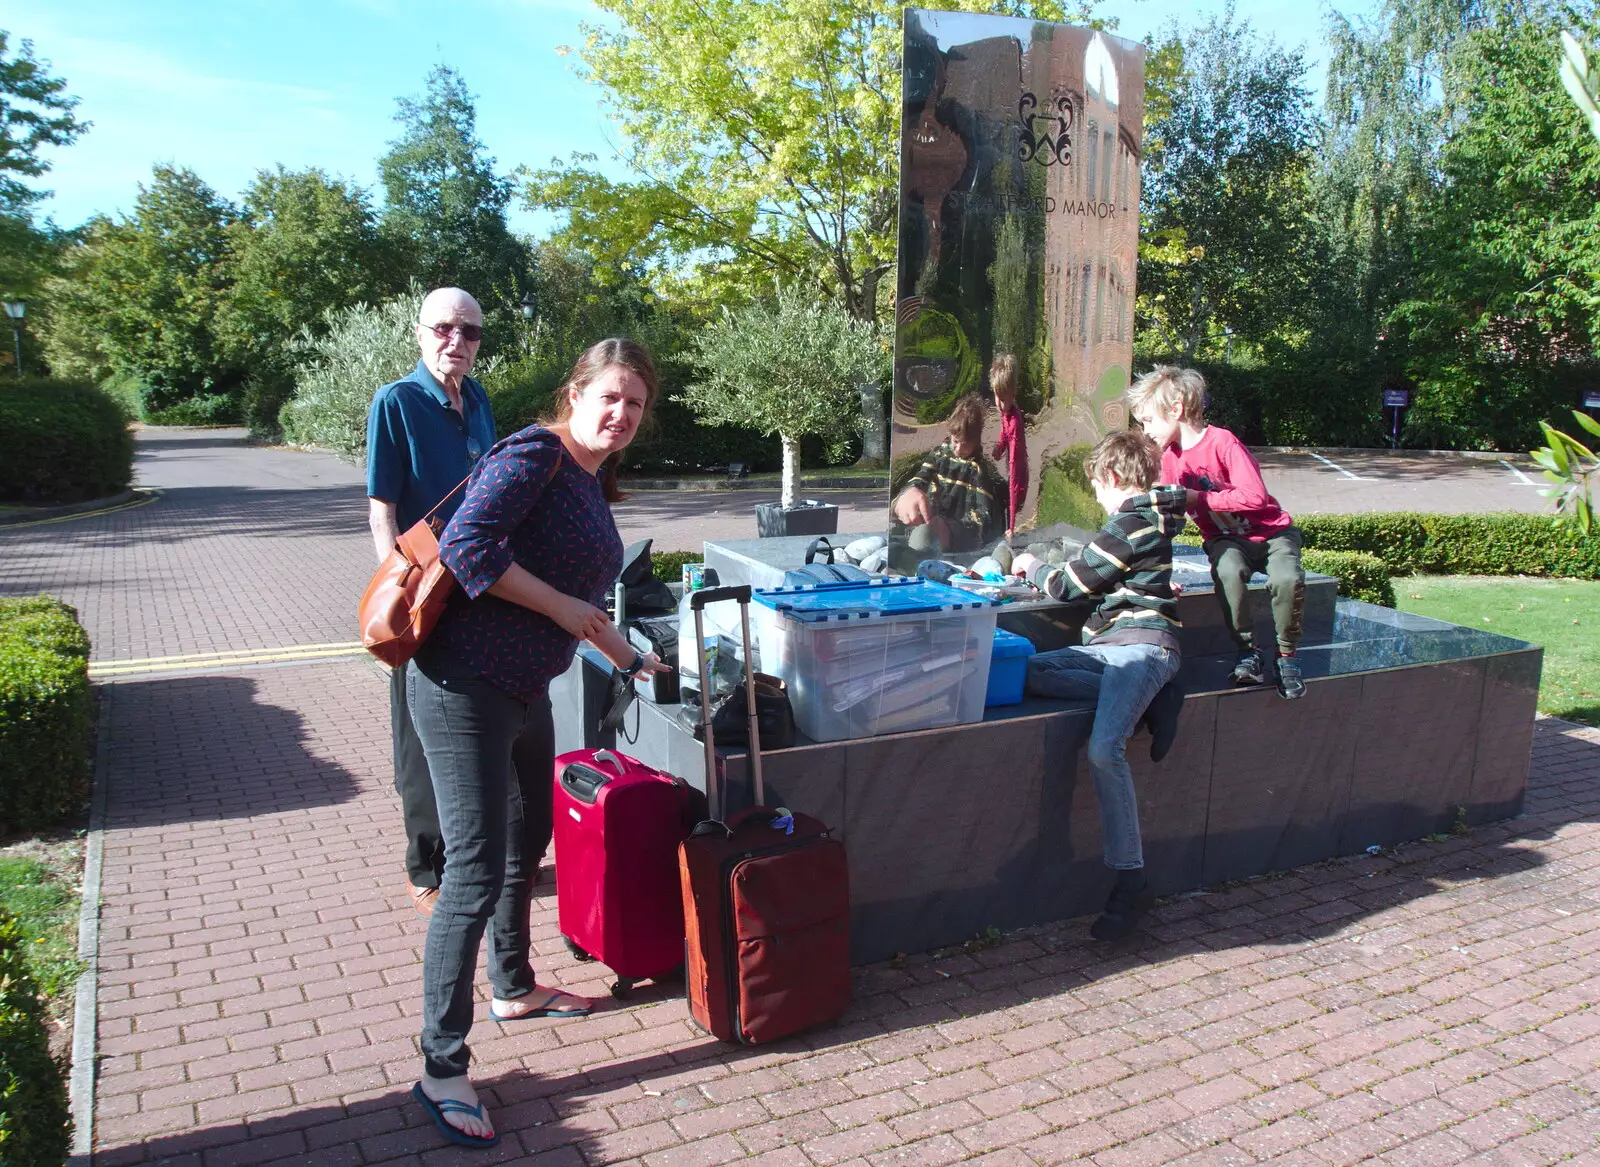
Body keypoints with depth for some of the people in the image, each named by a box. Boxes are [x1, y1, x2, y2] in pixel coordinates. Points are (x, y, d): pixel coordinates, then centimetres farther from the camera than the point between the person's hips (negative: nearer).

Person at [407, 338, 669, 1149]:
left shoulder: (592, 482, 14)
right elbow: (466, 544, -27)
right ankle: (441, 1068, 3)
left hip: (525, 692, 10)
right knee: (477, 872, -8)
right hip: (464, 687, -10)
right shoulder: (535, 454, -14)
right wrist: (563, 608, -22)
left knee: (526, 845, 22)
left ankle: (513, 988, 44)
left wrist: (628, 659, 31)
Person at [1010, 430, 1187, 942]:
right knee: (1028, 671, -9)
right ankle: (1144, 699, -11)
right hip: (1113, 645, 10)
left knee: (1103, 749, -28)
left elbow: (1068, 584, -3)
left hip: (1140, 643, -10)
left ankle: (1131, 881, -24)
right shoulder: (1153, 516, 21)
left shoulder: (1130, 522, -9)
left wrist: (1032, 567, 16)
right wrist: (1046, 571, 42)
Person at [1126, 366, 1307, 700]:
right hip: (1225, 540, 4)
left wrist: (1197, 499, -29)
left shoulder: (1222, 441, -18)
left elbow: (1255, 496, -28)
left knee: (1287, 579, -34)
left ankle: (1287, 655, -10)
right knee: (1228, 571, -34)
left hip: (1271, 532, -3)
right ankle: (1248, 652, -19)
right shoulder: (1169, 457, 2)